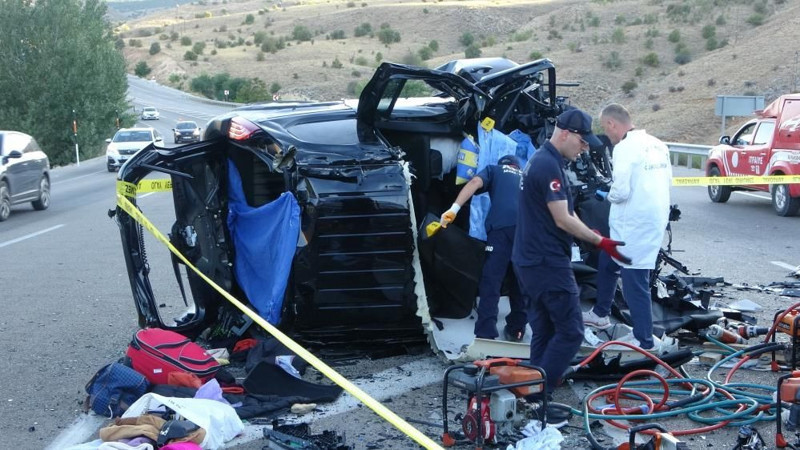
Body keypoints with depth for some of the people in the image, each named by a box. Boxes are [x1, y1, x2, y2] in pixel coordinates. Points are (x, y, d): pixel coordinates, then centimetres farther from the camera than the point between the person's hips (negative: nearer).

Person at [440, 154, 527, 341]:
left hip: (502, 226, -3)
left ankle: (485, 336, -13)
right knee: (521, 282, 20)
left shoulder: (494, 170, 26)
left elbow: (476, 182, 6)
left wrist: (454, 208, -6)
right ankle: (517, 328, 26)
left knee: (491, 282, -4)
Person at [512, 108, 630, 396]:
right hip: (548, 264, -10)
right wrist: (599, 241, -11)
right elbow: (563, 220, -19)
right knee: (570, 332, -6)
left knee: (543, 332, 14)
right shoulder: (549, 165, -18)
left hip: (531, 261, 10)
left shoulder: (542, 160, 15)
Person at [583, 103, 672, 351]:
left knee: (635, 284, -3)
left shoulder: (625, 148, -17)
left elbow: (620, 191, -22)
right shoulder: (657, 145, 9)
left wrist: (607, 195, 1)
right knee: (606, 263, 26)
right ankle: (600, 314, 41)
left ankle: (644, 341, 3)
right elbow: (667, 179, 16)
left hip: (634, 226, -10)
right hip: (656, 217, 10)